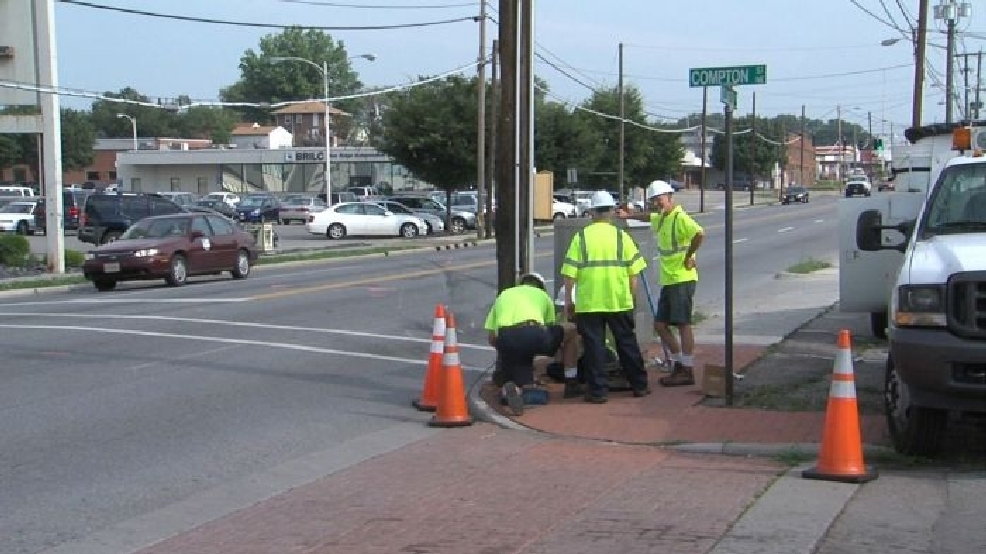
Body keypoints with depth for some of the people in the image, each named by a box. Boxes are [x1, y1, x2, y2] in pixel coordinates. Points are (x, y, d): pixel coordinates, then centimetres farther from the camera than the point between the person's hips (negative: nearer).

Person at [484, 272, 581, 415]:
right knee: (571, 330, 27)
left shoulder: (503, 295, 34)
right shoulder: (543, 295, 30)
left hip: (505, 340, 3)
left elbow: (492, 339, 26)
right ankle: (571, 384, 27)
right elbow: (550, 326, 34)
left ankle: (516, 389, -24)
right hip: (533, 333, -3)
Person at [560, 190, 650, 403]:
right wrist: (632, 296, 12)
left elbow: (570, 273, -4)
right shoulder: (622, 236, 2)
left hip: (588, 302, -1)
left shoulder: (581, 237, -1)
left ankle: (598, 390, 4)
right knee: (627, 343, 13)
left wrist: (568, 300, 3)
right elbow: (633, 271, 1)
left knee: (594, 346, 5)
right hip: (619, 300, 1)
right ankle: (639, 385, 21)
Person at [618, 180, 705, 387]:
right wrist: (629, 216, 32)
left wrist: (689, 256, -24)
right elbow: (649, 217, 40)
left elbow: (699, 233, -33)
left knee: (683, 324, -6)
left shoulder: (680, 218, -15)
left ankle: (687, 371, -1)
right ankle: (679, 364, 21)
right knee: (660, 324, 11)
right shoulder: (661, 218, 15)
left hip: (682, 279, -10)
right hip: (668, 280, 10)